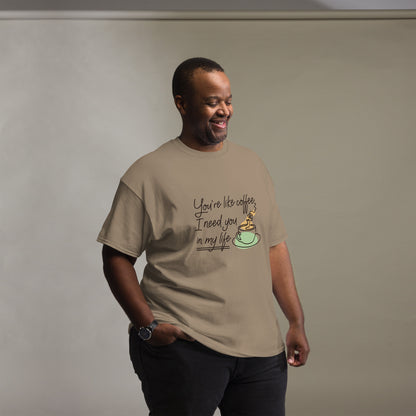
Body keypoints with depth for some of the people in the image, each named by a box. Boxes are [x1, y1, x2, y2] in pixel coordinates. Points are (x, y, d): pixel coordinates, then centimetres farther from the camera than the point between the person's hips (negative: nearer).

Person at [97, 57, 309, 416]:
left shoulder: (252, 164, 13)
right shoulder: (149, 173, -3)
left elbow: (275, 247, 14)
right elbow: (117, 257, -4)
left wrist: (297, 322, 8)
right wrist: (148, 326, -12)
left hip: (261, 346, 5)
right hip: (182, 347, -5)